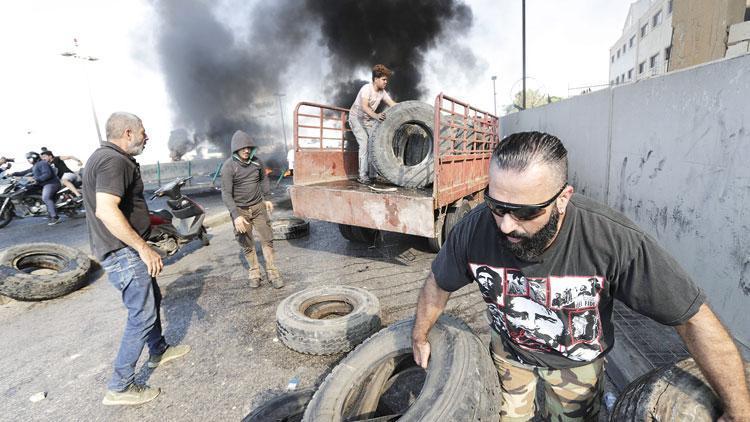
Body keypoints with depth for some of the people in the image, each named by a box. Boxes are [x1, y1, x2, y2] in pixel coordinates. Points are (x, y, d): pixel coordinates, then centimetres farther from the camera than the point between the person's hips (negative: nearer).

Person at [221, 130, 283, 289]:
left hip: (258, 206, 3)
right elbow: (226, 194, -17)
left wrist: (266, 198, 17)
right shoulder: (228, 166, -15)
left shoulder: (256, 161, -2)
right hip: (240, 210, -3)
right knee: (247, 245, 7)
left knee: (267, 239, 4)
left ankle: (272, 272, 15)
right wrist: (236, 215, -26)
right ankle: (254, 273, 25)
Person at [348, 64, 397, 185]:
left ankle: (373, 174, -2)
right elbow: (364, 106, -38)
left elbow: (392, 104, -4)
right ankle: (363, 176, -16)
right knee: (365, 143, -20)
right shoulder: (367, 88, -23)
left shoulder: (382, 92, -1)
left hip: (369, 119, 7)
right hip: (356, 118, -7)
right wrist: (376, 116, -55)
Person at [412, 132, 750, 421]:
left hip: (576, 360, -1)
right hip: (508, 347, 1)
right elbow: (438, 285, -11)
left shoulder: (614, 240, -36)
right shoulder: (474, 229, -30)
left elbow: (695, 318, -24)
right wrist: (419, 339, 3)